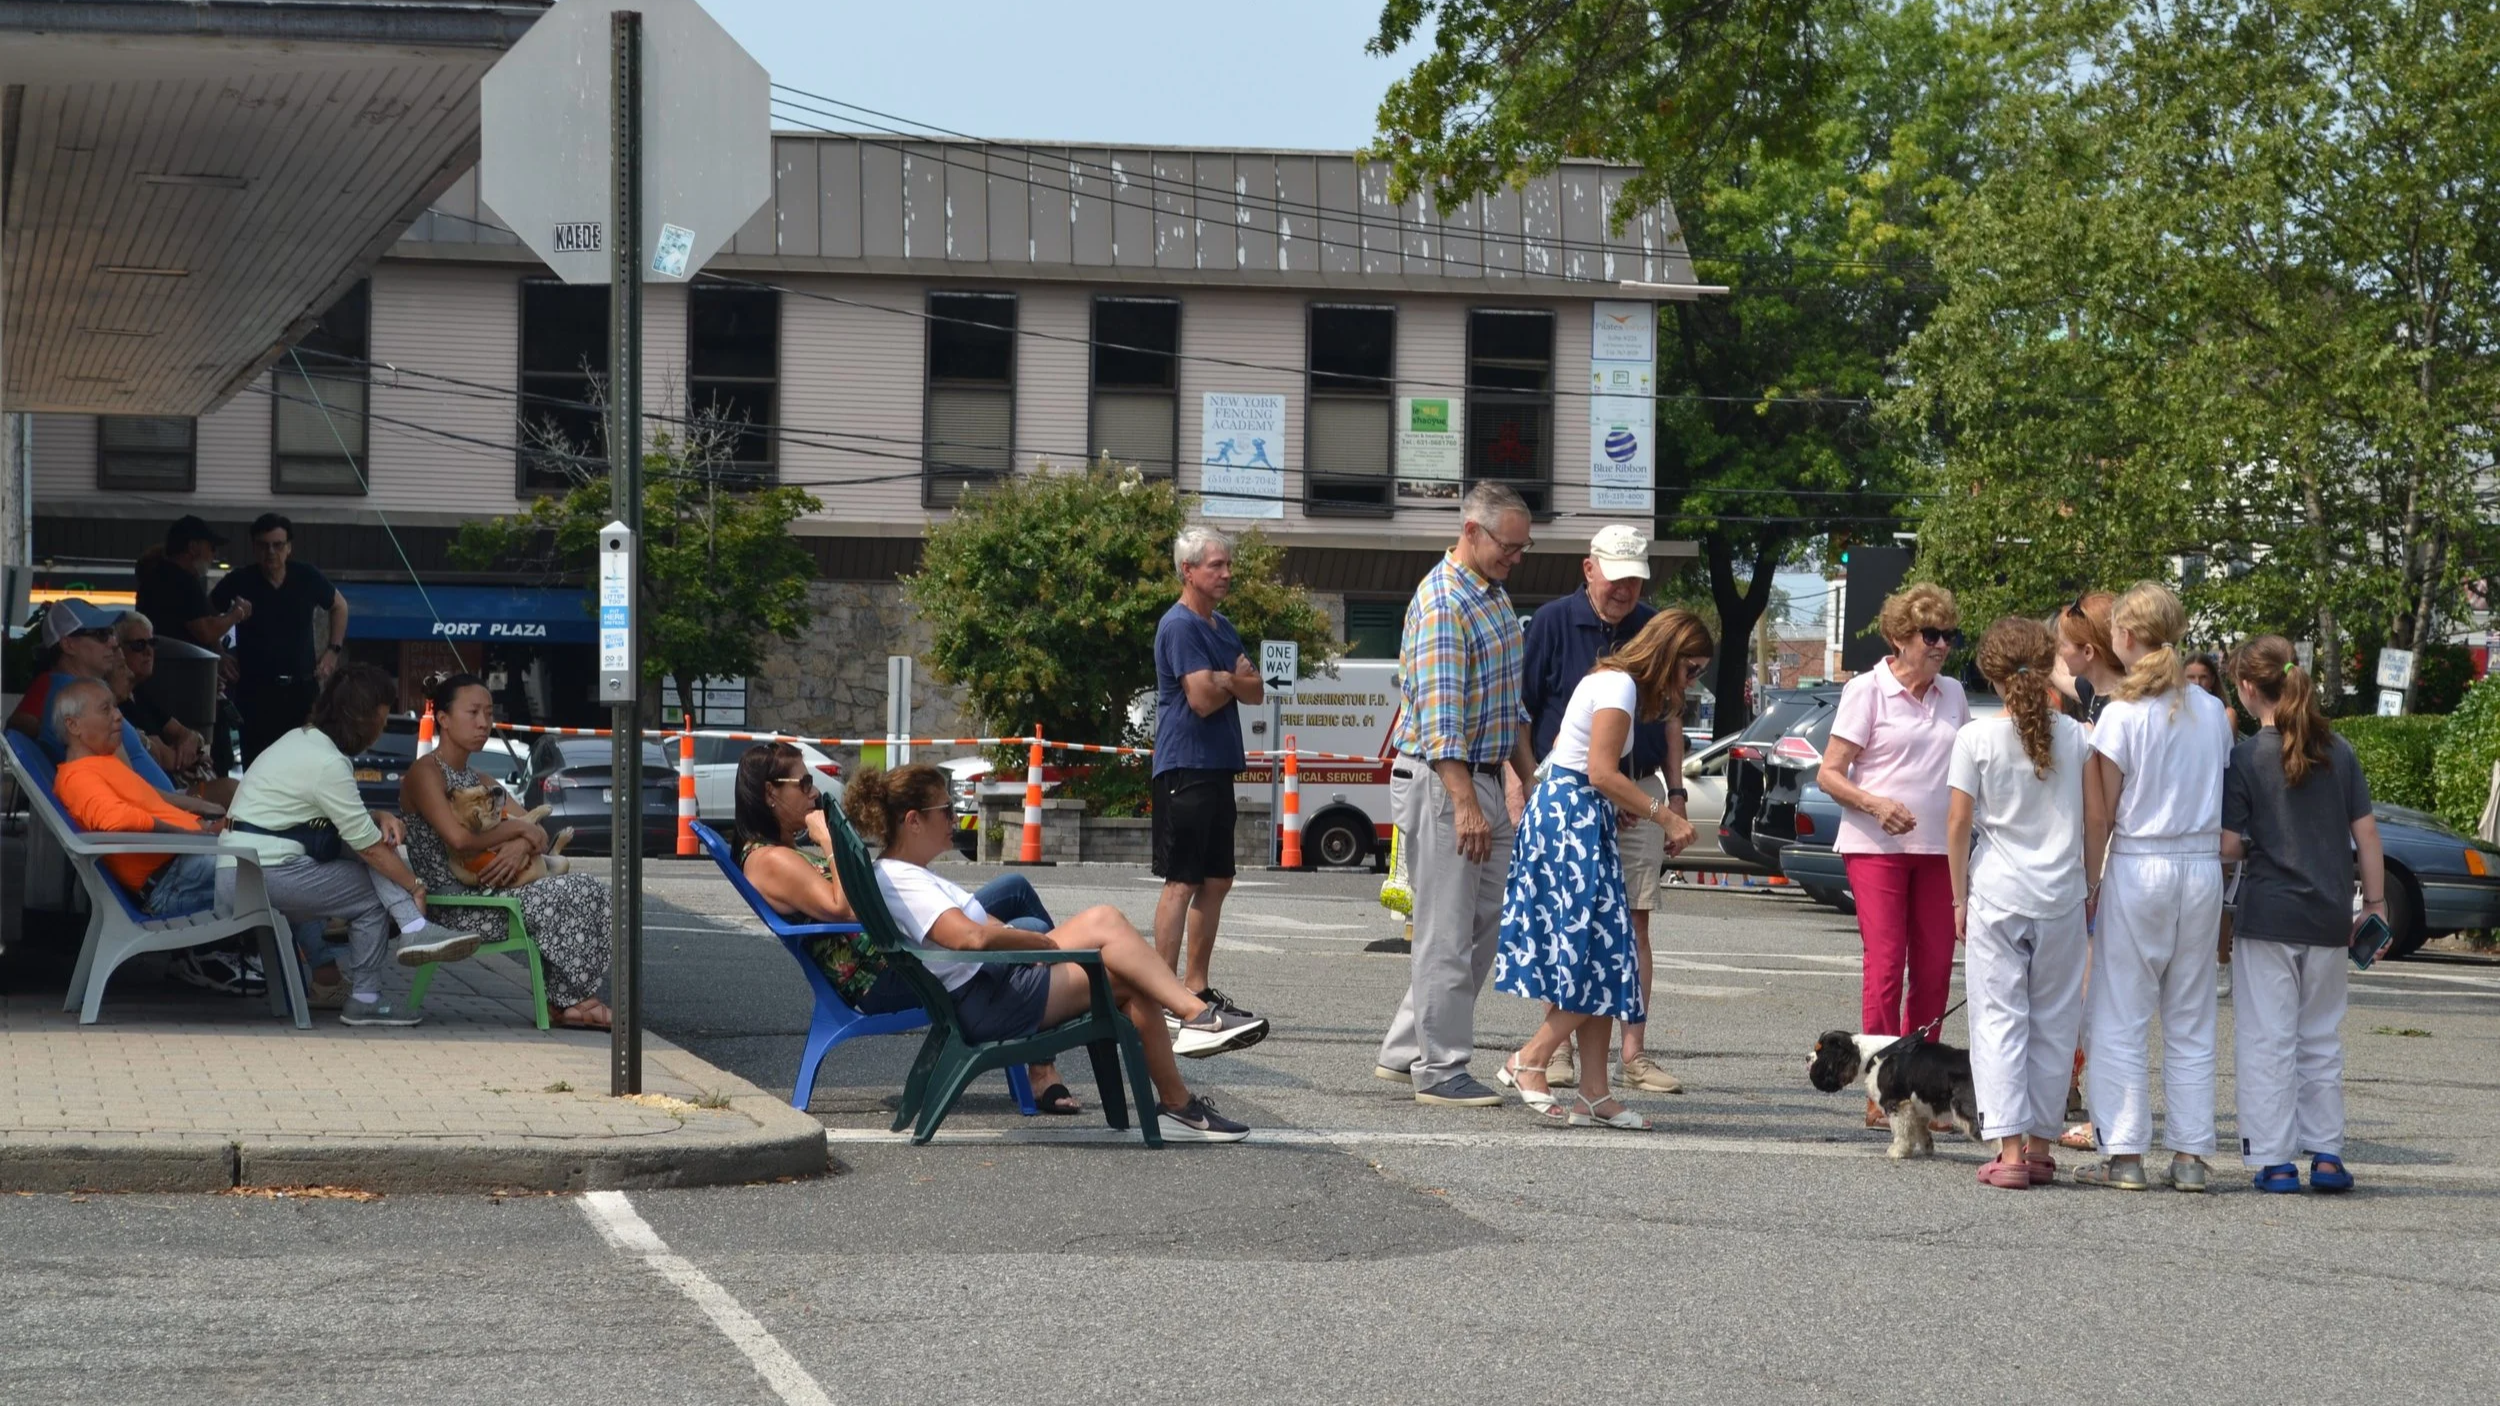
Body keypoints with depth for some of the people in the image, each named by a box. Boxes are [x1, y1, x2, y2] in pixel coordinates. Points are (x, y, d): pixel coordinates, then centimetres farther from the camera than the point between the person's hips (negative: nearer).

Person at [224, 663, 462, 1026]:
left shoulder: (302, 739, 11)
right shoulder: (328, 764, -19)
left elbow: (345, 814, 22)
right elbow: (369, 847, -14)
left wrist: (380, 817, 2)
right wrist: (415, 887, -3)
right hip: (270, 871, -10)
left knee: (373, 831, 3)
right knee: (372, 895, -2)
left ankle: (413, 928, -11)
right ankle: (364, 1001, 3)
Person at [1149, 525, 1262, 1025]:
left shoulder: (1221, 627, 17)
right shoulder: (1180, 626, -12)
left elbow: (1256, 692, 10)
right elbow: (1202, 698, -19)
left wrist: (1225, 681, -10)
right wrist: (1234, 682, 1)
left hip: (1218, 768, 9)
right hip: (1186, 768, -9)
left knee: (1217, 880, 12)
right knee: (1182, 882, -9)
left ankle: (1196, 985, 19)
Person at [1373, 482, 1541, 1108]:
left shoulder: (1495, 596, 14)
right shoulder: (1442, 604, -17)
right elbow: (1440, 717, -23)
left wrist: (1530, 775, 21)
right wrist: (1465, 805, -27)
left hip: (1483, 780, 10)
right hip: (1442, 781, -10)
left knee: (1485, 923, 12)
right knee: (1447, 933, -4)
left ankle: (1405, 1051, 20)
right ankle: (1440, 1071, 2)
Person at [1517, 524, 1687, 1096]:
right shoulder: (1553, 622, -2)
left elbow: (1670, 719, 16)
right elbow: (1520, 712, -1)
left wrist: (1675, 793, 11)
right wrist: (1519, 793, -7)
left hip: (1638, 795, 3)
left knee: (1634, 923, 2)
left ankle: (1634, 1053, 5)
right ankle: (1558, 1048, 8)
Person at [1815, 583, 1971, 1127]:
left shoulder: (1952, 694, 11)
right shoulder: (1867, 690, -3)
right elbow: (1830, 774, -5)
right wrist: (1875, 804, -21)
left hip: (1937, 848, 5)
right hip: (1876, 845, -5)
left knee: (1934, 968, 3)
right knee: (1885, 964, -9)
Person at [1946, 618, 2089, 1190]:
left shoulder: (1977, 738, -6)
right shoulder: (2074, 736, -1)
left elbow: (1958, 823, -5)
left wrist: (1960, 896, 5)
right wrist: (2089, 884, 13)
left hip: (1996, 894, -2)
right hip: (2062, 896, 2)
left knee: (1999, 1019, 1)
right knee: (2053, 1021, 11)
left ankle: (2009, 1149, -8)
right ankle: (2040, 1147, 16)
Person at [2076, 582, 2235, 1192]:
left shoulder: (2123, 714, -9)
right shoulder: (2212, 712, 5)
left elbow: (2099, 814, -8)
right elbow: (2226, 806, 7)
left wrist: (2090, 884, 0)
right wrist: (2215, 875, 15)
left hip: (2138, 868, -5)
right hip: (2202, 868, 5)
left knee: (2120, 1020, 2)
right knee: (2191, 1021, 10)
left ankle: (2125, 1155, -1)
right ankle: (2190, 1155, 10)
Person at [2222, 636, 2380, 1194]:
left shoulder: (2245, 757, -8)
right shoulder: (2339, 751, 4)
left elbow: (2228, 845, -9)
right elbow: (2366, 833, 4)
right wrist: (2375, 905, 10)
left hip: (2268, 916, -4)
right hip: (2330, 918, 4)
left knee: (2268, 1042, 2)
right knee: (2322, 1039, 14)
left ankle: (2274, 1161, 1)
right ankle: (2326, 1154, 14)